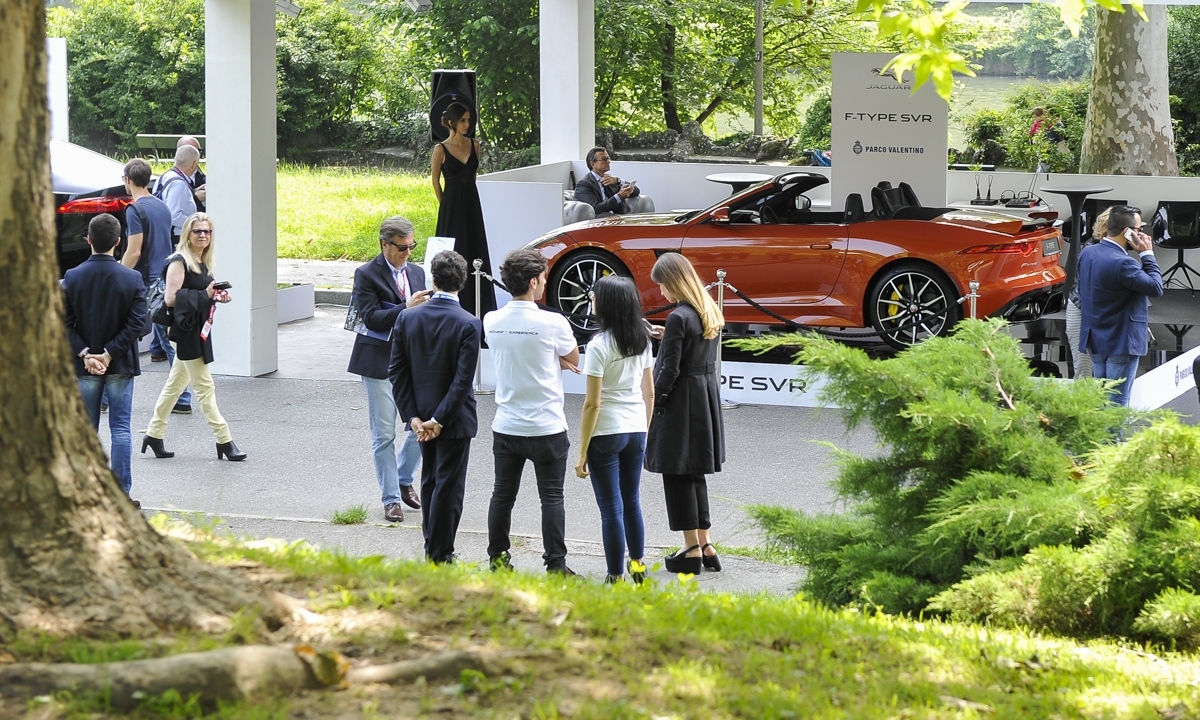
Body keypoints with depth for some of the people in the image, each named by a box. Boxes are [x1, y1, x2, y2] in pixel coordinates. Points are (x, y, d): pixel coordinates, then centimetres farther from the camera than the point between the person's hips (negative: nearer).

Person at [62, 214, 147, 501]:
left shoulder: (71, 278, -6)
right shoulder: (132, 279, -9)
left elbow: (65, 324, -8)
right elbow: (137, 323, -13)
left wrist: (85, 354, -8)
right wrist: (109, 354, -11)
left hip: (84, 367, 1)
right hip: (120, 366, -1)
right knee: (121, 428, 4)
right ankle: (121, 494, 2)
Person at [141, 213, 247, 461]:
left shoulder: (202, 264, 14)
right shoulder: (179, 262, -13)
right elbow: (171, 298, -21)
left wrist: (217, 296, 5)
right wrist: (205, 295, -24)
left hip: (199, 329, 9)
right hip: (186, 330, -9)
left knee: (176, 383, 14)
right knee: (204, 386, -6)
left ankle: (154, 434, 22)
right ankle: (224, 440, -4)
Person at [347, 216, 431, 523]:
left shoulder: (416, 272, 10)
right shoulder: (367, 275, -8)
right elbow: (371, 318, -17)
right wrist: (406, 308, -26)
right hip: (380, 362, -5)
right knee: (384, 434, 0)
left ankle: (404, 481, 27)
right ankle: (391, 499, 8)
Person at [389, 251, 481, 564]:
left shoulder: (407, 318, -5)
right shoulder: (468, 324, -17)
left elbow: (397, 371, -4)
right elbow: (463, 380, -20)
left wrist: (413, 416, -2)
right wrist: (439, 420, -14)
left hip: (422, 415, 4)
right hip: (454, 418, -4)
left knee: (430, 481, 20)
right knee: (448, 486, 4)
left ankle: (432, 547, 29)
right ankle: (439, 555, 7)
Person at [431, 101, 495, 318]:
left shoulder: (474, 145, 6)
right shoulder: (441, 149, -7)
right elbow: (436, 181, 1)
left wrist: (467, 198, 13)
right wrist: (446, 205, 4)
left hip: (472, 204, 5)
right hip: (451, 207, -5)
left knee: (476, 250, 7)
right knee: (454, 253, -2)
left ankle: (478, 307, 14)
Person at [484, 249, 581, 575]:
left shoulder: (491, 322, -1)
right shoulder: (552, 323, -16)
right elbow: (573, 360, 1)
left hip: (505, 425, 4)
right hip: (546, 426, -4)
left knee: (503, 495, 12)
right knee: (551, 498, 3)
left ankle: (497, 560, 18)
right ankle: (556, 564, 3)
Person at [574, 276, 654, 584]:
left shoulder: (599, 345, -16)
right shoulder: (642, 340, 3)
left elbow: (592, 403, -16)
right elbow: (649, 393, 11)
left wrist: (582, 453, -11)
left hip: (606, 433, -6)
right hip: (636, 431, 6)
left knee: (611, 508, 2)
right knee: (631, 501, 20)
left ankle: (616, 577, 8)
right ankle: (638, 565, 31)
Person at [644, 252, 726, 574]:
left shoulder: (678, 318, -18)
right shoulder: (710, 313, 7)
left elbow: (670, 370, -18)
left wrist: (652, 403, -9)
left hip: (680, 404, -8)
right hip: (707, 399, 8)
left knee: (677, 475, 1)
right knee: (695, 475, 16)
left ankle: (692, 550, 4)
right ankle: (705, 545, 19)